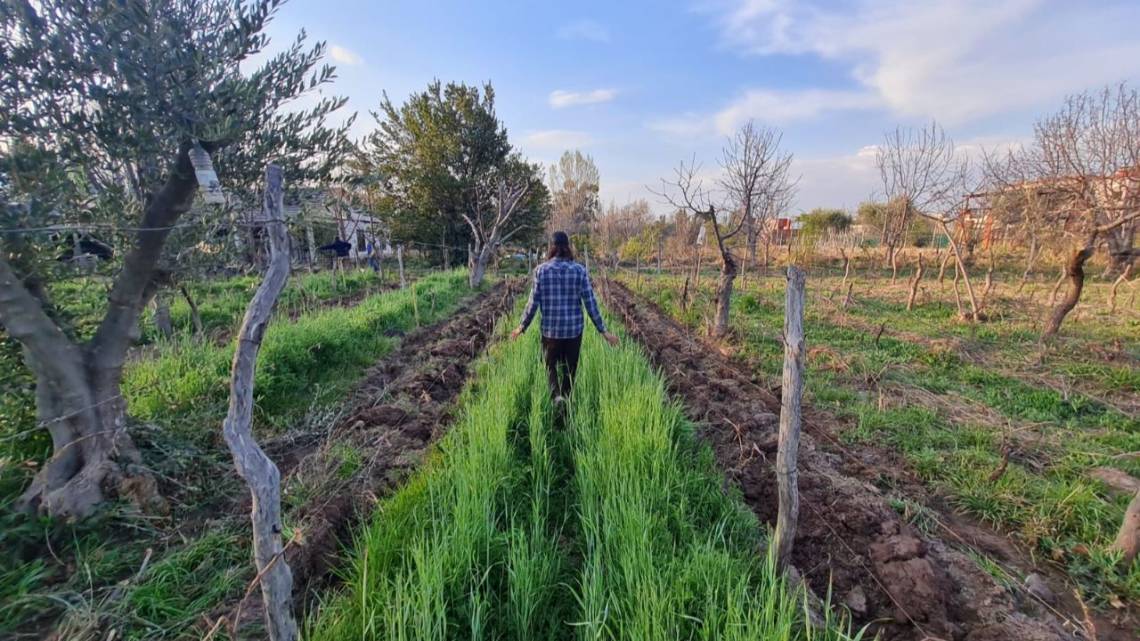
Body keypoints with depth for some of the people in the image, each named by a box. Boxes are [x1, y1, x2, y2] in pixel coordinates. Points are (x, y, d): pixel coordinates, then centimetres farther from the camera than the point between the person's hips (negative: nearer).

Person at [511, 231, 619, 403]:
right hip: (574, 328, 0)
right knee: (570, 367, 17)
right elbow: (590, 303, -7)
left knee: (551, 365, 18)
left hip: (550, 328, 0)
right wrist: (603, 331, 0)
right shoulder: (580, 270, -6)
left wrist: (522, 327, 8)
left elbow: (533, 302, -5)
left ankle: (557, 395, -7)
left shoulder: (541, 270, -7)